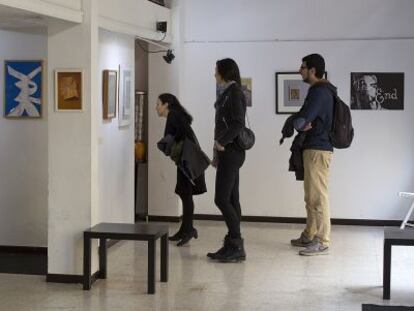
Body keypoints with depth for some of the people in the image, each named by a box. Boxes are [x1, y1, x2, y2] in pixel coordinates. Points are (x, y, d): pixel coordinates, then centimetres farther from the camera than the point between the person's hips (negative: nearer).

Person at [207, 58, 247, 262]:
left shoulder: (234, 92, -11)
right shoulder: (228, 93, 17)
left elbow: (238, 123, -21)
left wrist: (221, 142, -14)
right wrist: (217, 154, 19)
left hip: (231, 152, -10)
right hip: (228, 152, 10)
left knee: (222, 199, -10)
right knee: (231, 200, 9)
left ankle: (237, 247, -6)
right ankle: (233, 246, 12)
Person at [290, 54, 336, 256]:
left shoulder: (320, 92, -14)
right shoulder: (319, 91, 18)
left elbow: (300, 120, -23)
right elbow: (301, 121, 15)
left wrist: (300, 125, -1)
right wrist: (304, 125, -7)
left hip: (318, 150, -10)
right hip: (313, 148, 10)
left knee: (318, 197, -8)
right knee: (311, 197, 16)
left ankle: (322, 243, -5)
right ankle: (309, 237, 26)